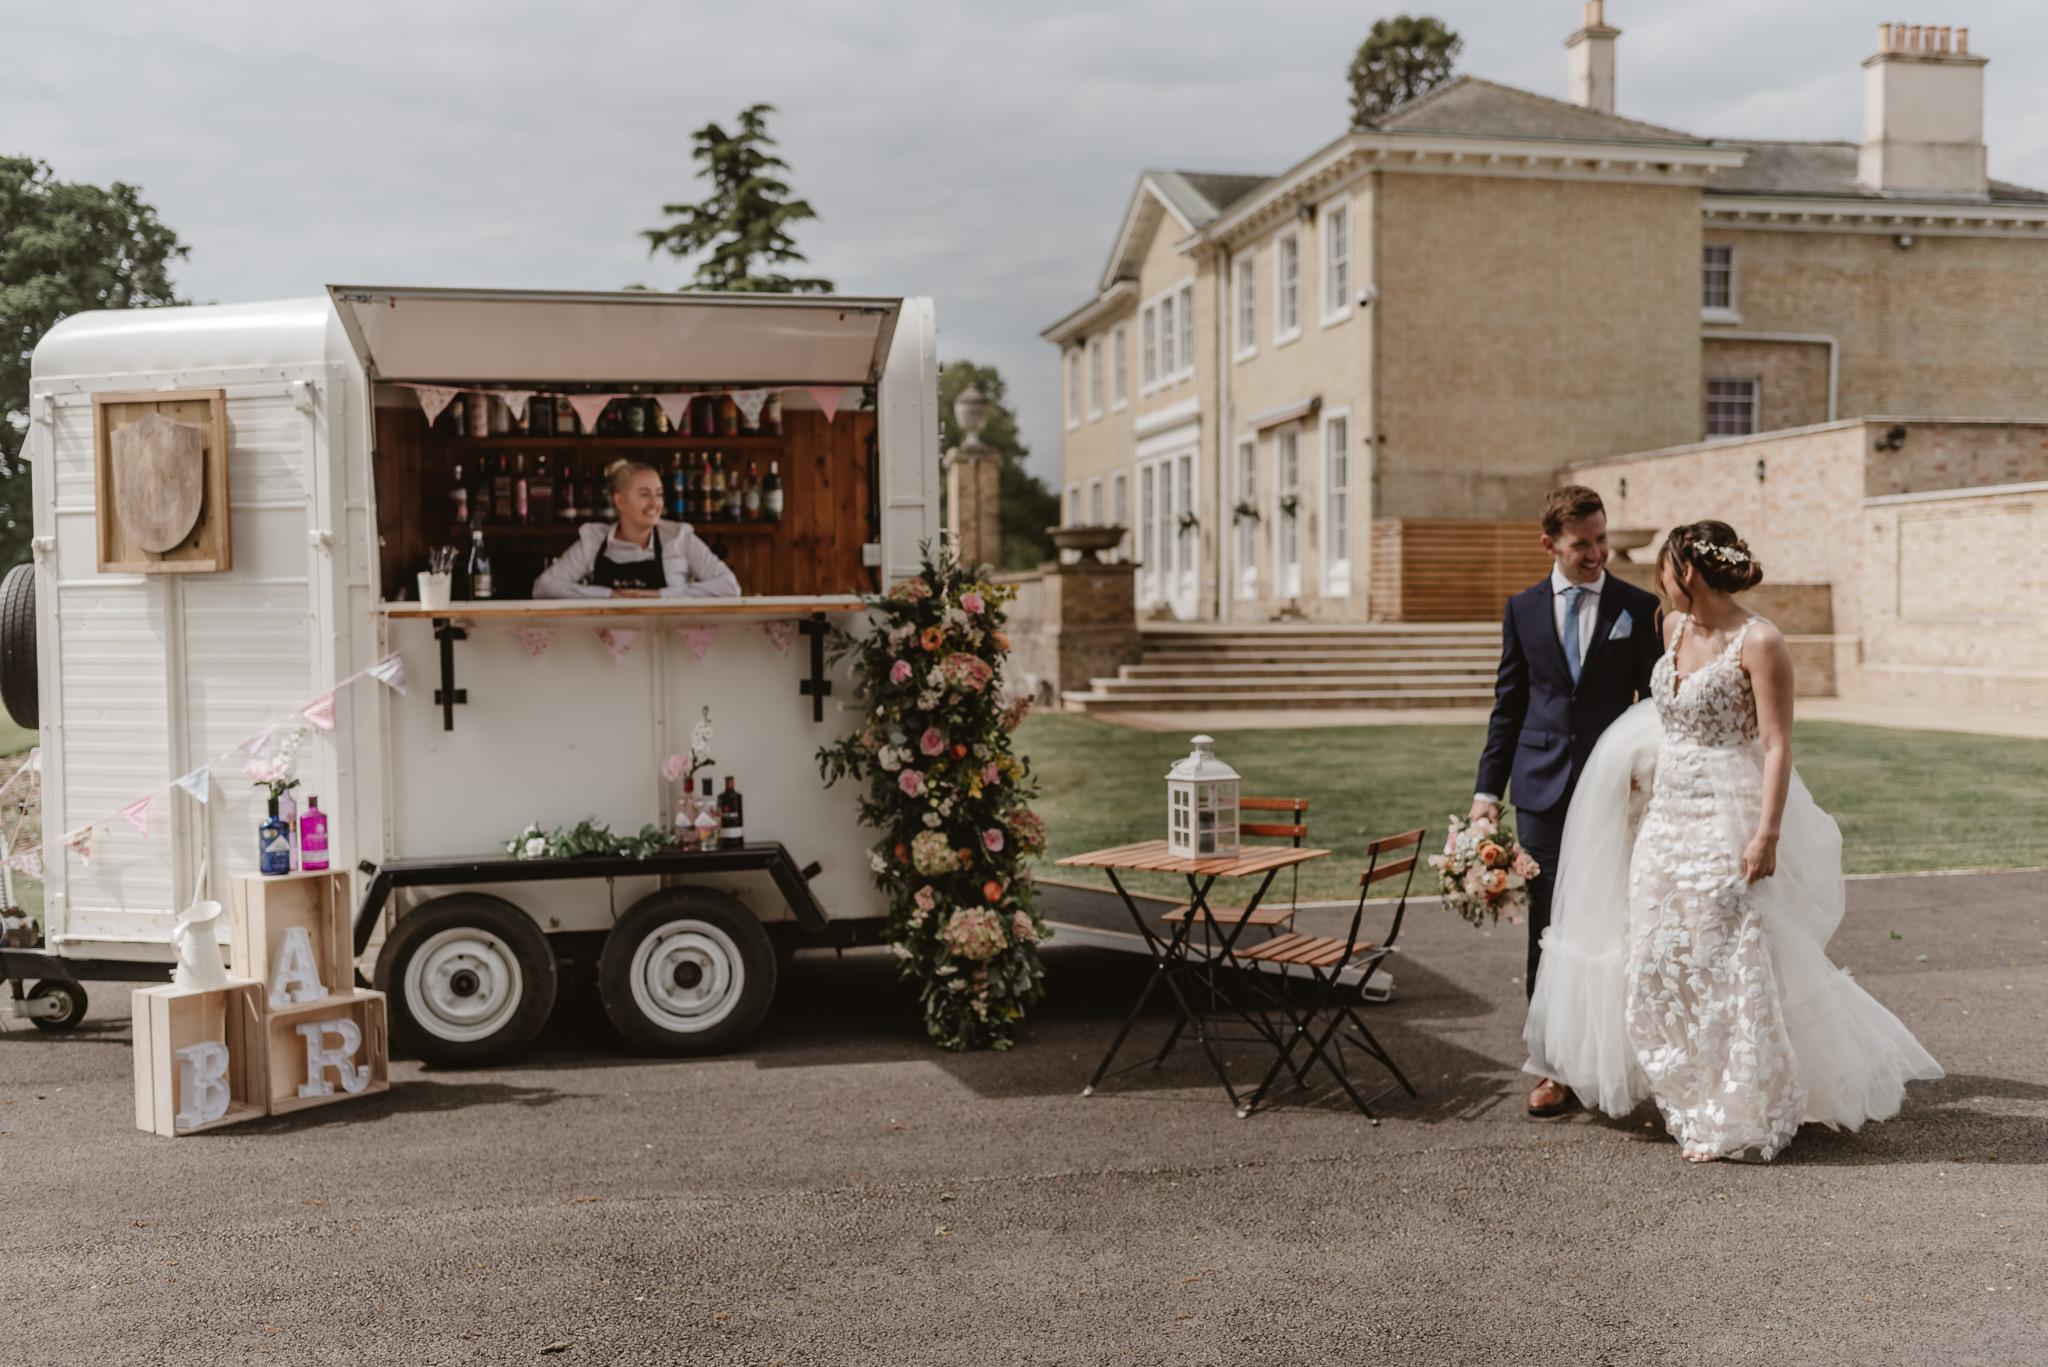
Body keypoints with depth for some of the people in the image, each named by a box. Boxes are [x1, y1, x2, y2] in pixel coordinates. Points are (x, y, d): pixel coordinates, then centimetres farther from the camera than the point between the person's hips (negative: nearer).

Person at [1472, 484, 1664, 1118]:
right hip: (1543, 791, 1)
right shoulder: (1523, 609, 7)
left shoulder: (1640, 607, 3)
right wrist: (1488, 788, 4)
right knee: (1548, 930, 3)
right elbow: (1508, 706, 10)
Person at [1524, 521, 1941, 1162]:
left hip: (1728, 821, -8)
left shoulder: (1760, 642, -15)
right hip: (1666, 815, 8)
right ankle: (1693, 1100, 27)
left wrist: (1767, 834, -23)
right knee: (1657, 963, 10)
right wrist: (1641, 767, 32)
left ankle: (1736, 1120, 14)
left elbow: (1777, 744, -18)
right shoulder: (1675, 628, 7)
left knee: (1728, 966, 0)